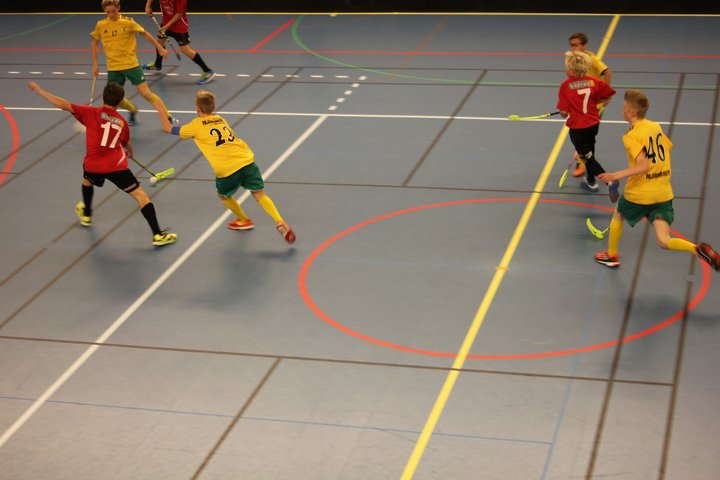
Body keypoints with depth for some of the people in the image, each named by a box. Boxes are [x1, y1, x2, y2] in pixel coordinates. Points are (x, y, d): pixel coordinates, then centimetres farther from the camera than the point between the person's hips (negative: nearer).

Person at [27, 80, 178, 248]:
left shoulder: (92, 113, 0)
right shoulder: (122, 122, 7)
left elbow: (64, 105, -7)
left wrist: (38, 90, 1)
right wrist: (129, 152, 50)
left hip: (93, 165, 1)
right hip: (116, 165, -1)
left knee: (87, 180, 37)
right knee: (141, 196, 2)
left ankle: (86, 214, 58)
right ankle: (158, 235, -8)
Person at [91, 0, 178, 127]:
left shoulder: (128, 22, -7)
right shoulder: (100, 25, 1)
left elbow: (145, 34, 2)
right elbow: (95, 43, 15)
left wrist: (160, 49, 3)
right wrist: (95, 64, 10)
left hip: (131, 64, -3)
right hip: (113, 68, 3)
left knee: (146, 93, -10)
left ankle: (168, 118, -3)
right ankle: (133, 110, 34)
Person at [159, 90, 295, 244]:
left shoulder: (196, 125, 8)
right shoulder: (220, 119, 20)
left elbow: (169, 129, 21)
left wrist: (162, 114, 38)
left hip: (227, 169, -4)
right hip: (246, 160, 4)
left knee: (223, 195, 25)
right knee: (259, 193, 7)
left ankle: (244, 220, 41)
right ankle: (280, 222, -12)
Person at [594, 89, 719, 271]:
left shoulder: (631, 136, -15)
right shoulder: (656, 127, 6)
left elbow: (643, 166, -25)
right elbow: (668, 148, 21)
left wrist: (615, 176, -25)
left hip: (639, 194, -5)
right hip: (664, 193, 5)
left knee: (618, 216, 27)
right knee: (664, 241, 1)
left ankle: (611, 256, 40)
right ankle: (699, 249, -24)